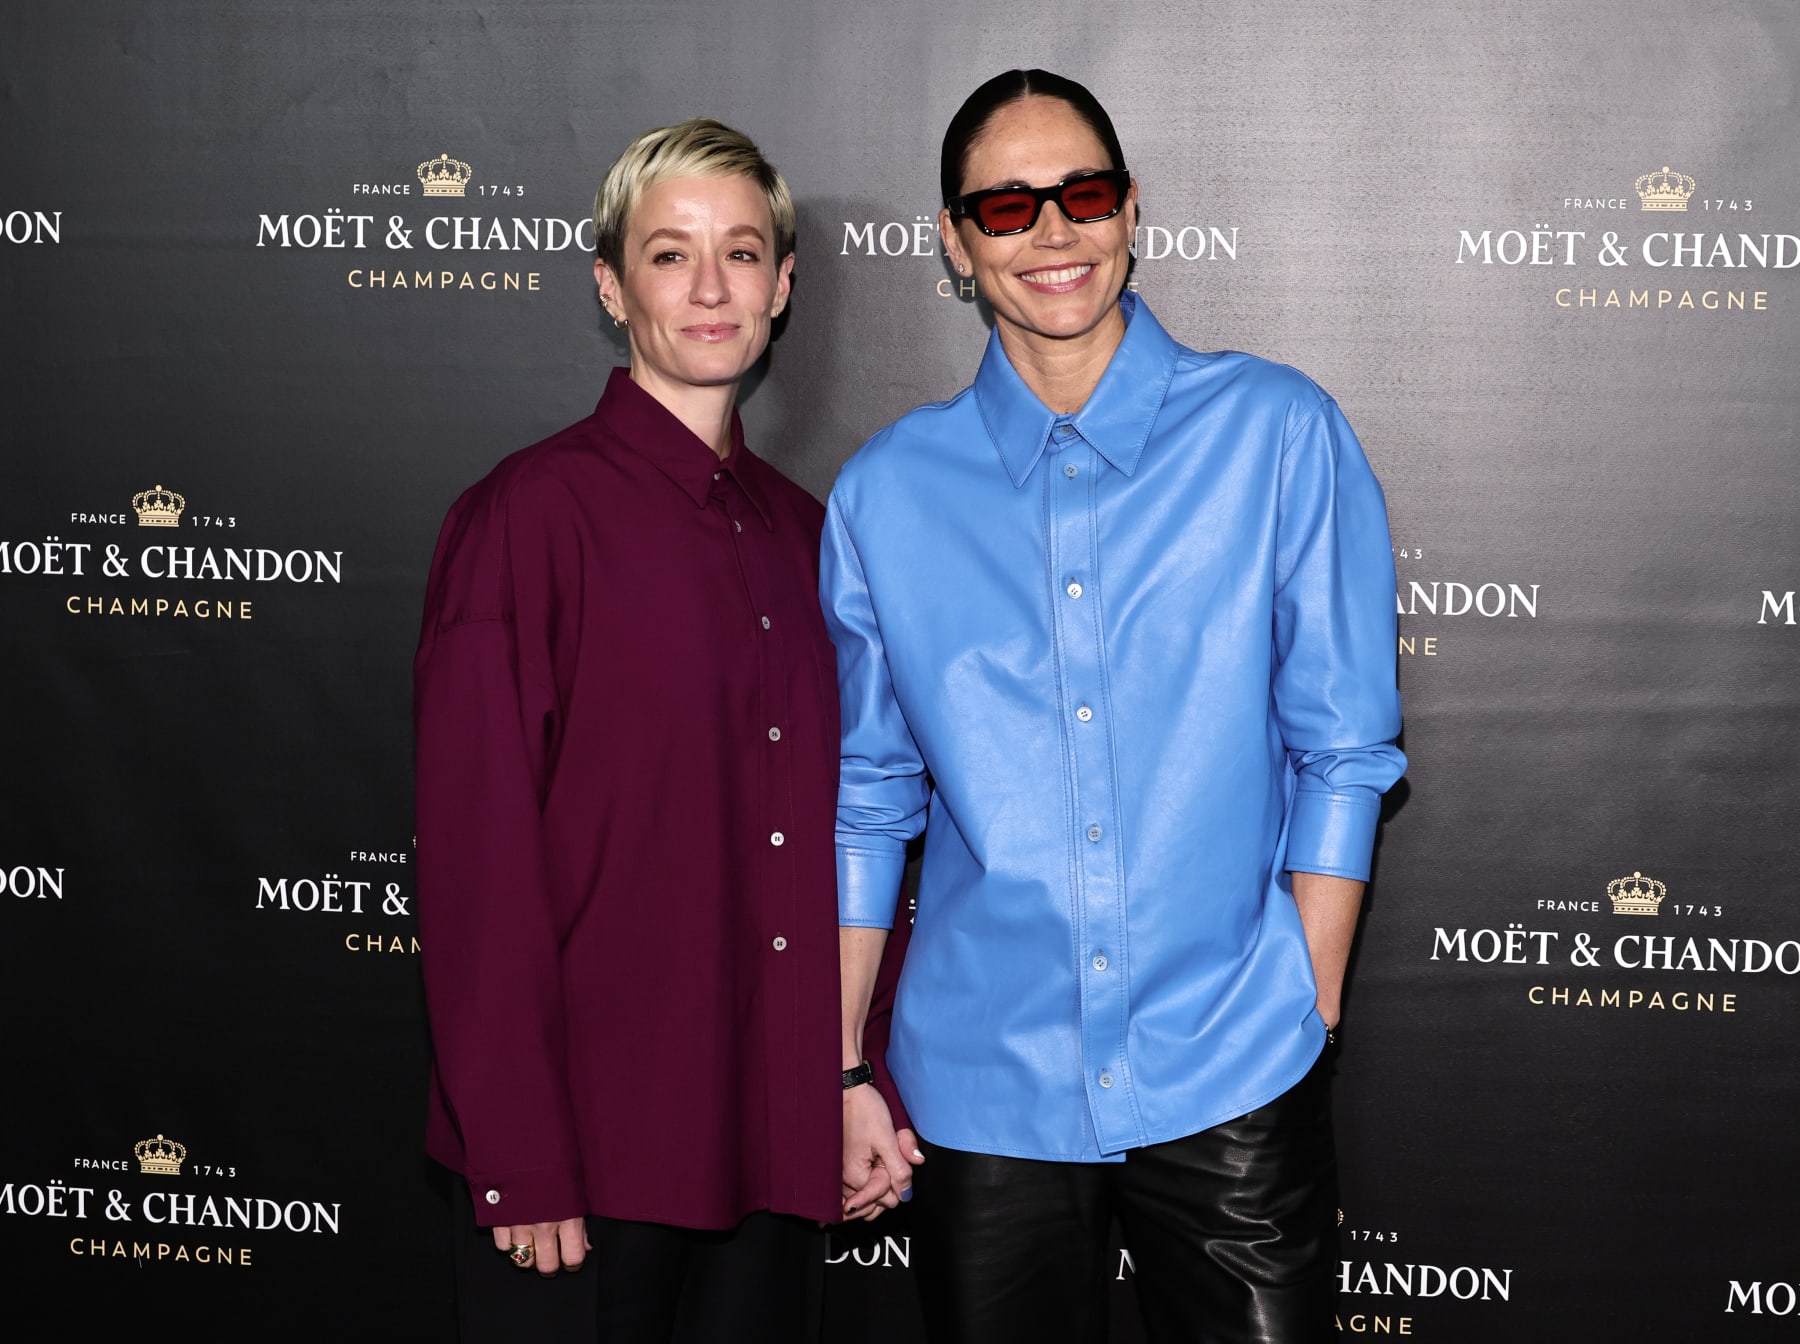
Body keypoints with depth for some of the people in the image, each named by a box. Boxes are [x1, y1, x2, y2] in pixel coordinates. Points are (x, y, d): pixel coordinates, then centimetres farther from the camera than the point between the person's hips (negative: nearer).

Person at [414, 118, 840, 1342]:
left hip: (781, 1147, 5)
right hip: (587, 1156, -5)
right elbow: (478, 862, -12)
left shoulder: (802, 531, 11)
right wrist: (518, 1163, -15)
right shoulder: (529, 516, -8)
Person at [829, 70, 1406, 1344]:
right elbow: (864, 798, 7)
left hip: (1230, 1079, -1)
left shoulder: (1277, 435, -3)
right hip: (981, 1085, 2)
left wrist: (1305, 1026, -5)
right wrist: (845, 1069, 7)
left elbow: (1342, 752, -2)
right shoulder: (883, 493, 2)